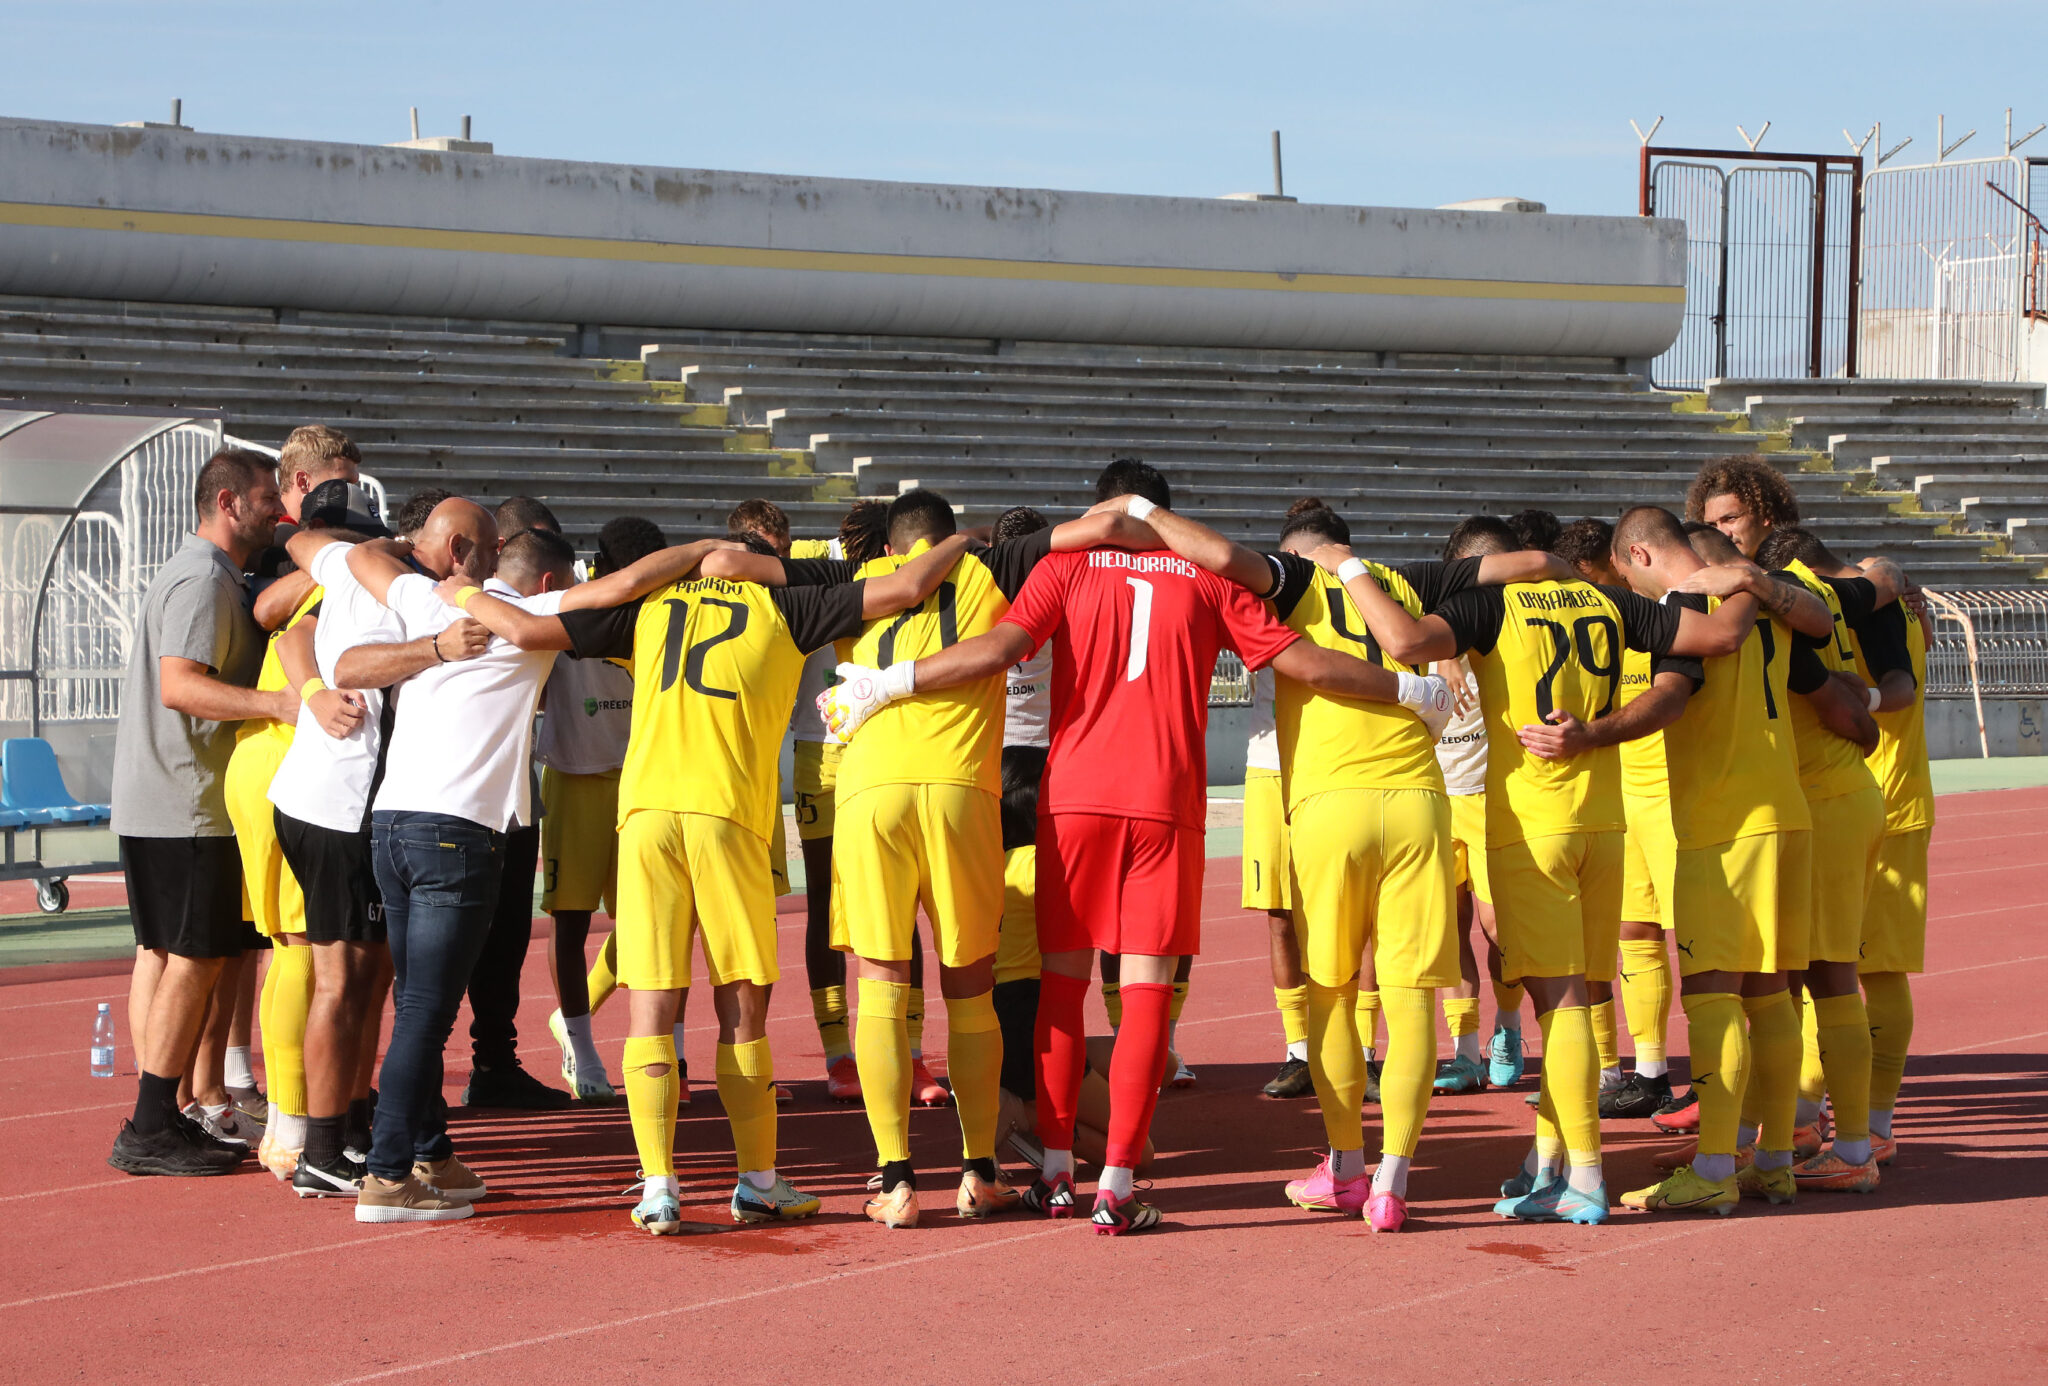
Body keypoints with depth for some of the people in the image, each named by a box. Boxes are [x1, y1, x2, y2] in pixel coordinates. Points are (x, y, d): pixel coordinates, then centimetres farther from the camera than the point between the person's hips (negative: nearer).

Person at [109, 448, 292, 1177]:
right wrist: (281, 702, -35)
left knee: (161, 953, 11)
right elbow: (181, 684, -27)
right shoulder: (203, 580, -15)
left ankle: (156, 1121, 16)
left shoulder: (208, 577, 18)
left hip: (153, 804, 11)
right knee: (195, 959, -7)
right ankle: (153, 1129, -6)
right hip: (185, 807, -11)